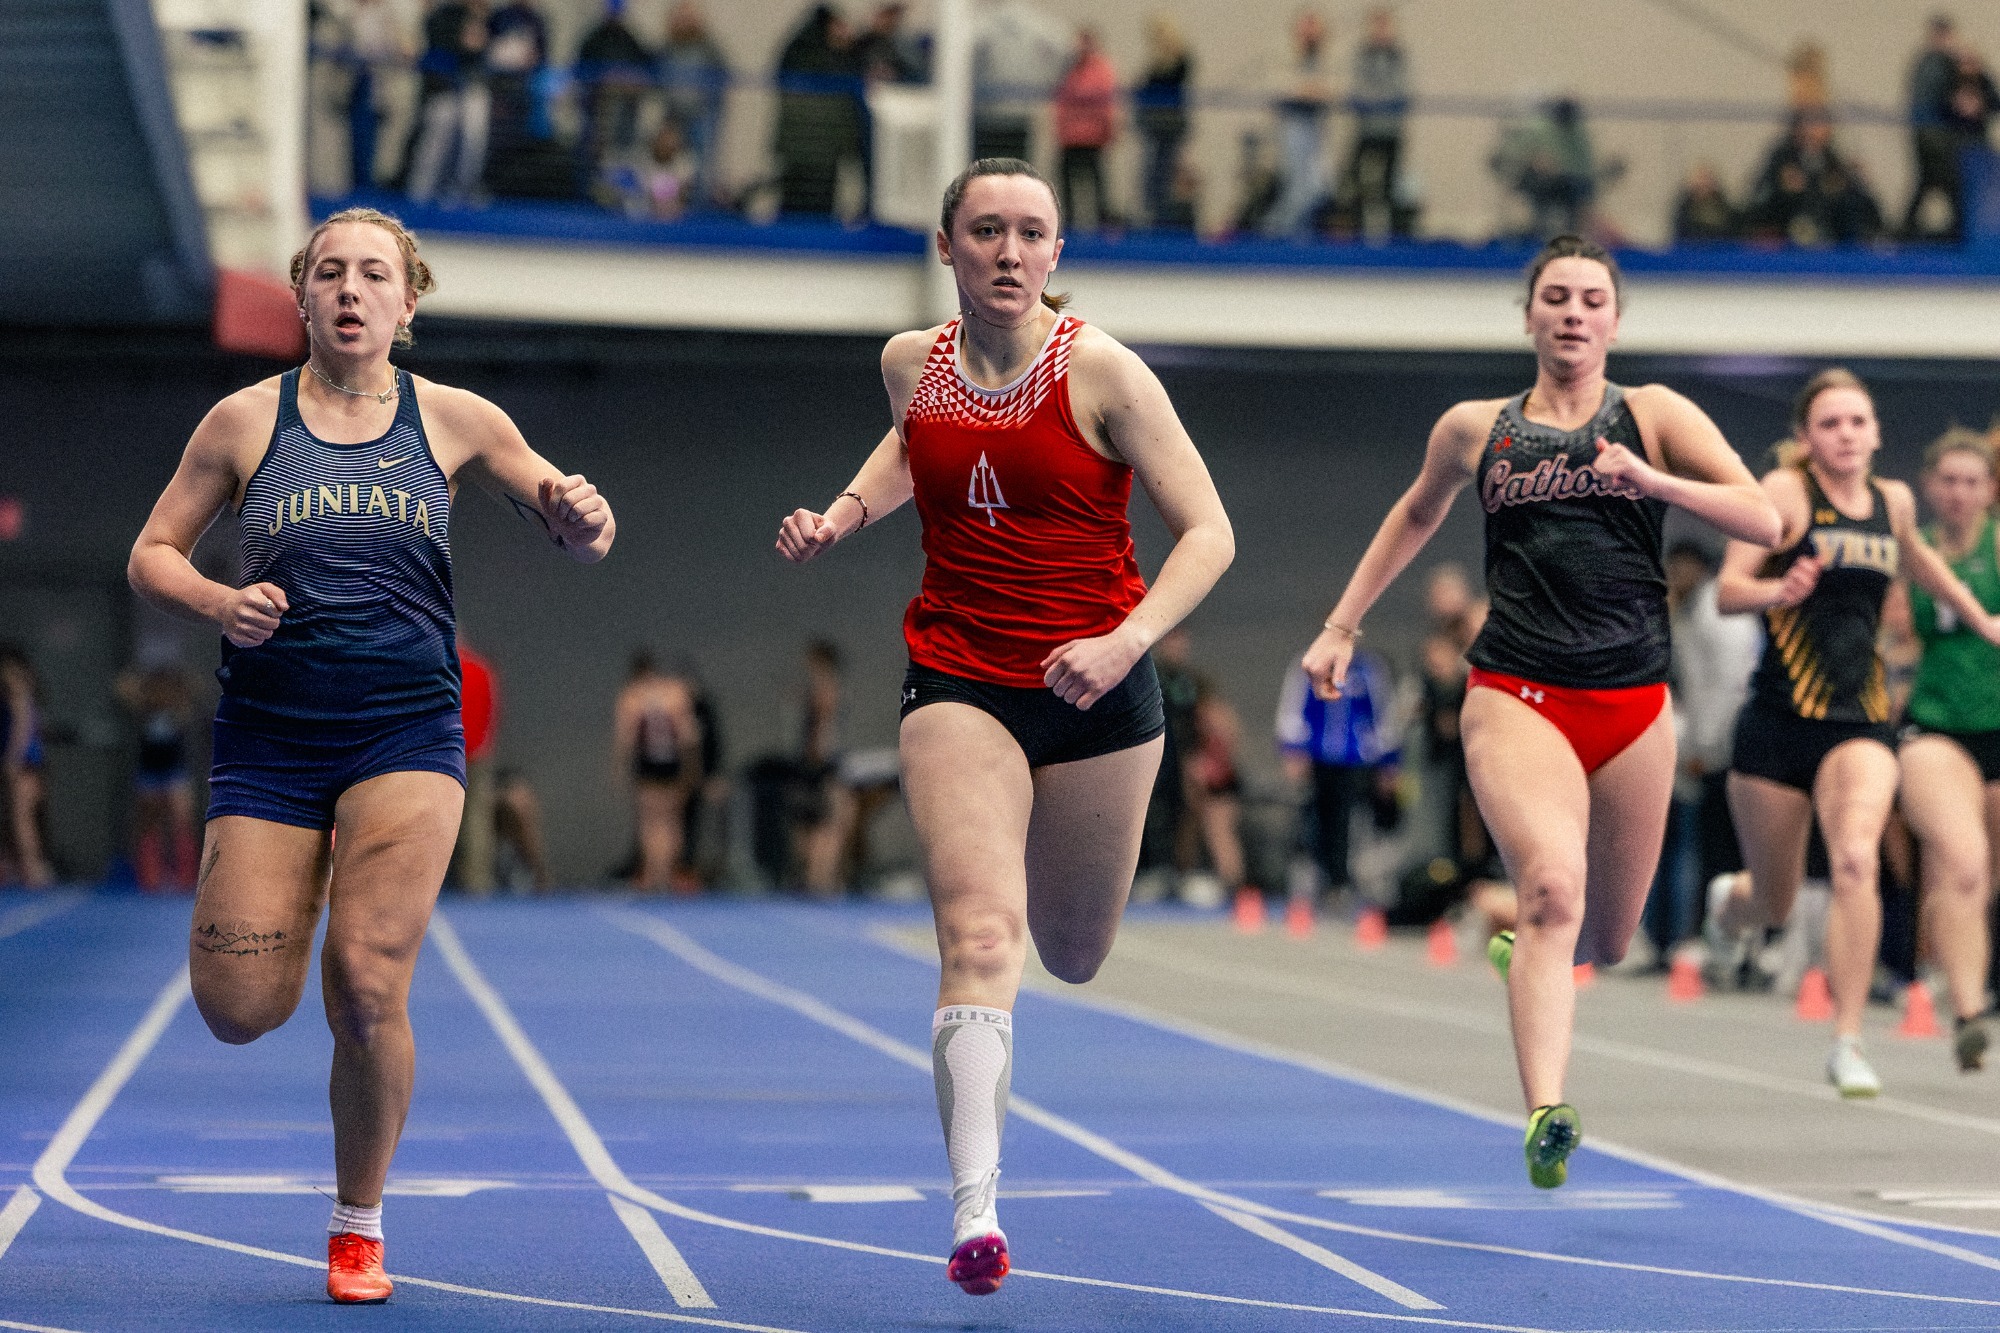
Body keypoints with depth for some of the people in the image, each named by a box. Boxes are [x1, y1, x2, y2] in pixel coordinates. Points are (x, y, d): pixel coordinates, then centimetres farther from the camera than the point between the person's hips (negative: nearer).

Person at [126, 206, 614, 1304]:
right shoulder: (244, 420, 3)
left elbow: (581, 539, 9)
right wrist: (218, 604, -12)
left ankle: (359, 1225, 6)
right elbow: (152, 554, 9)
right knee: (240, 1011, -5)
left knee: (366, 985, -15)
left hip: (407, 731, -1)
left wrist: (582, 516, -16)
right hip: (268, 737, 1)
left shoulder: (455, 421, 4)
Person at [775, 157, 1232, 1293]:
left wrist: (1127, 641, -27)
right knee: (980, 935, -20)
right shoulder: (911, 363, 0)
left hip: (1095, 690, -1)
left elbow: (1209, 533, -12)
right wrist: (843, 516, 8)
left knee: (1074, 956, 16)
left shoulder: (1101, 372, -12)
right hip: (959, 687, 1)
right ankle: (976, 1210, -21)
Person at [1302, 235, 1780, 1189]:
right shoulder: (1473, 430, 10)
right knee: (1554, 887, -27)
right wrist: (1342, 626, 28)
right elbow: (1416, 515, 30)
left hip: (1633, 705, 2)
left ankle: (1520, 949, 49)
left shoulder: (1654, 417, 7)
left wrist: (1651, 480, -17)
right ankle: (1546, 1115, -36)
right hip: (1516, 697, -2)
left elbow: (1764, 521, -3)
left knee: (1606, 940, 12)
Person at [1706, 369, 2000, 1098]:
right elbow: (1727, 589, -12)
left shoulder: (1893, 500, 9)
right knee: (1775, 904, 11)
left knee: (1857, 860, -24)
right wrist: (1777, 590, -32)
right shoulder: (1785, 492, -6)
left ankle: (1848, 1044, -18)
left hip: (1862, 718, 2)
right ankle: (1729, 903, 50)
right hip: (1781, 717, -2)